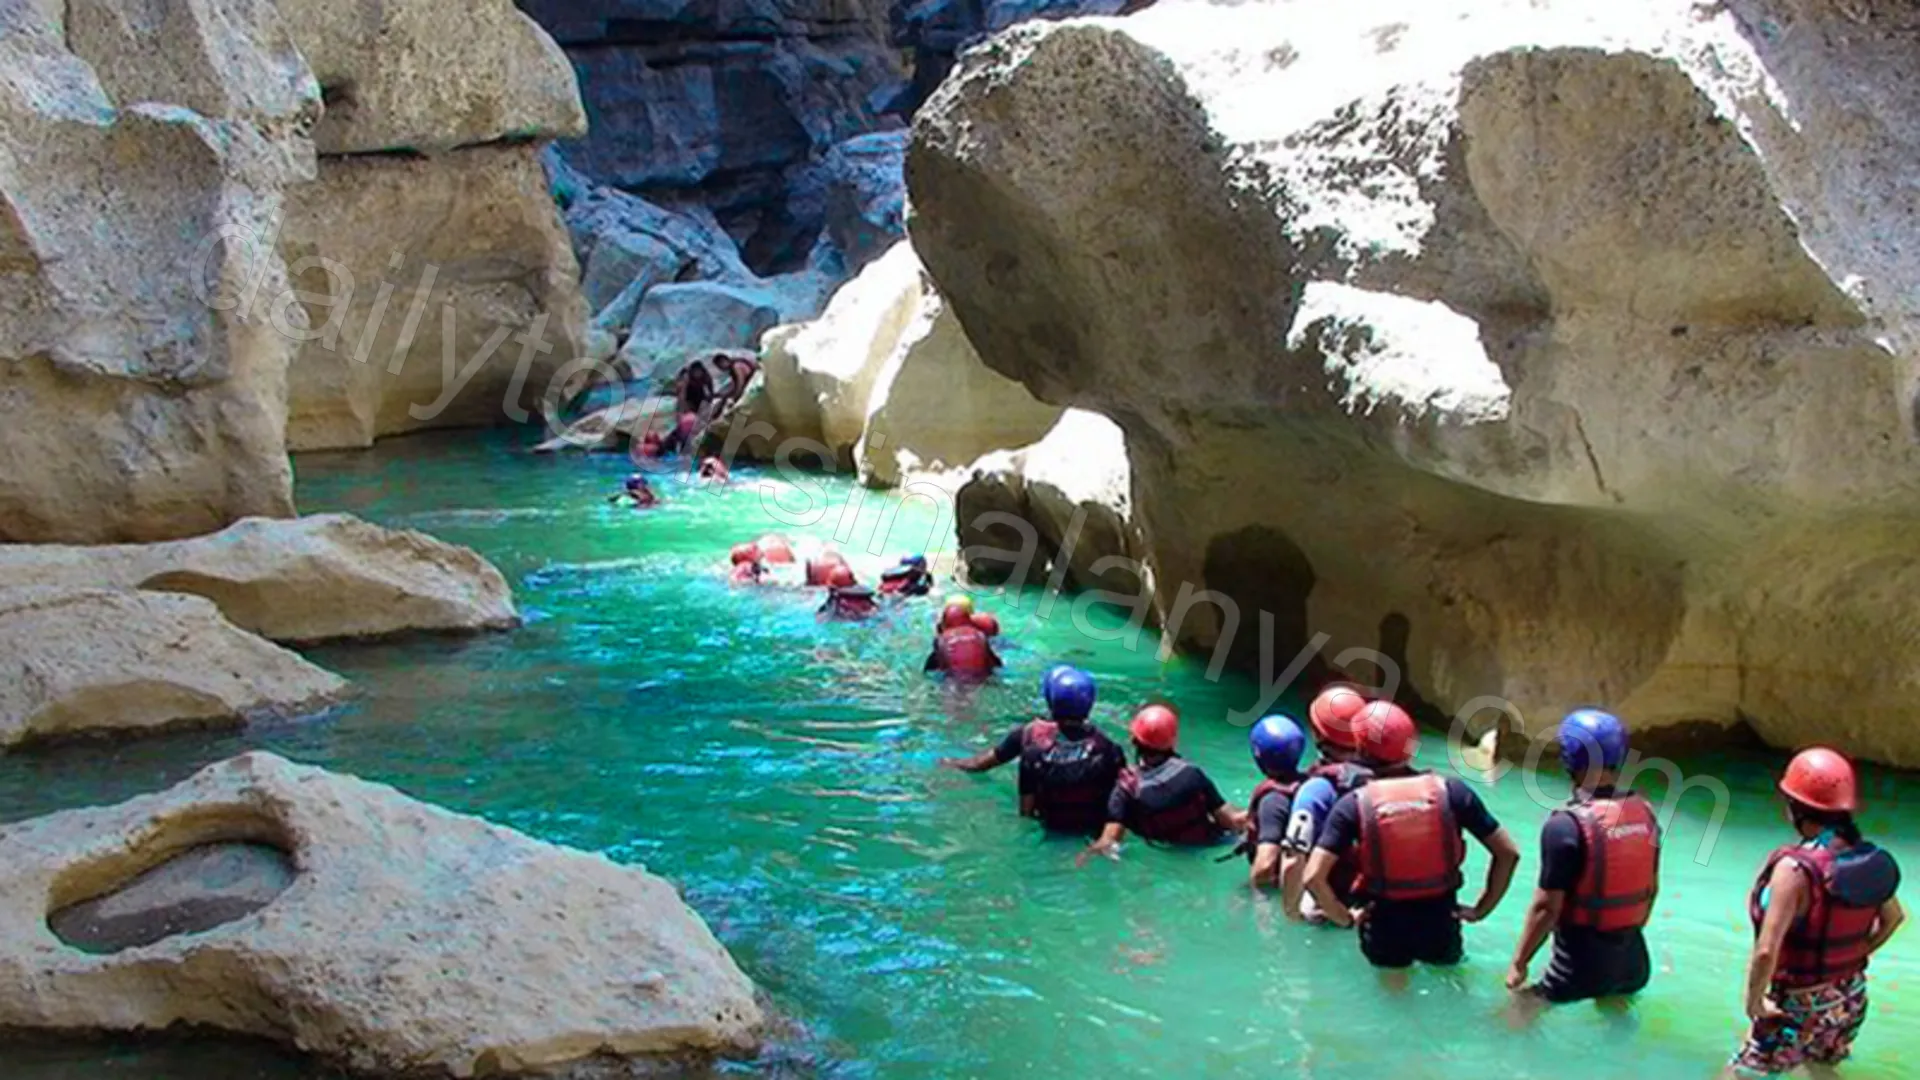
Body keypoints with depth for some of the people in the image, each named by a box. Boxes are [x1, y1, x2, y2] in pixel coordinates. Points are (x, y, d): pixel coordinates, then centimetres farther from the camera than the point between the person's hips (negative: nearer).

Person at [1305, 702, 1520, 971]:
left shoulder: (1355, 805, -12)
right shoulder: (1451, 791, -7)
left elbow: (1314, 876, -18)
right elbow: (1508, 853, -3)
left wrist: (1345, 917, -2)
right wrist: (1481, 909, 5)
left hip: (1385, 928, -1)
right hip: (1441, 923, 1)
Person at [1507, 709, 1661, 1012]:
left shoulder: (1567, 825, -20)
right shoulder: (1644, 813, 0)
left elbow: (1547, 906, -18)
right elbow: (1652, 888, 11)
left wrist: (1519, 963, -7)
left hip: (1582, 963, -6)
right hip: (1633, 960, 6)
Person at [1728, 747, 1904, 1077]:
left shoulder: (1797, 867, -29)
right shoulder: (1867, 859, -7)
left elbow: (1767, 950, -32)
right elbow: (1894, 917, 11)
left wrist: (1754, 1001, -17)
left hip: (1798, 1004, -7)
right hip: (1850, 997, 7)